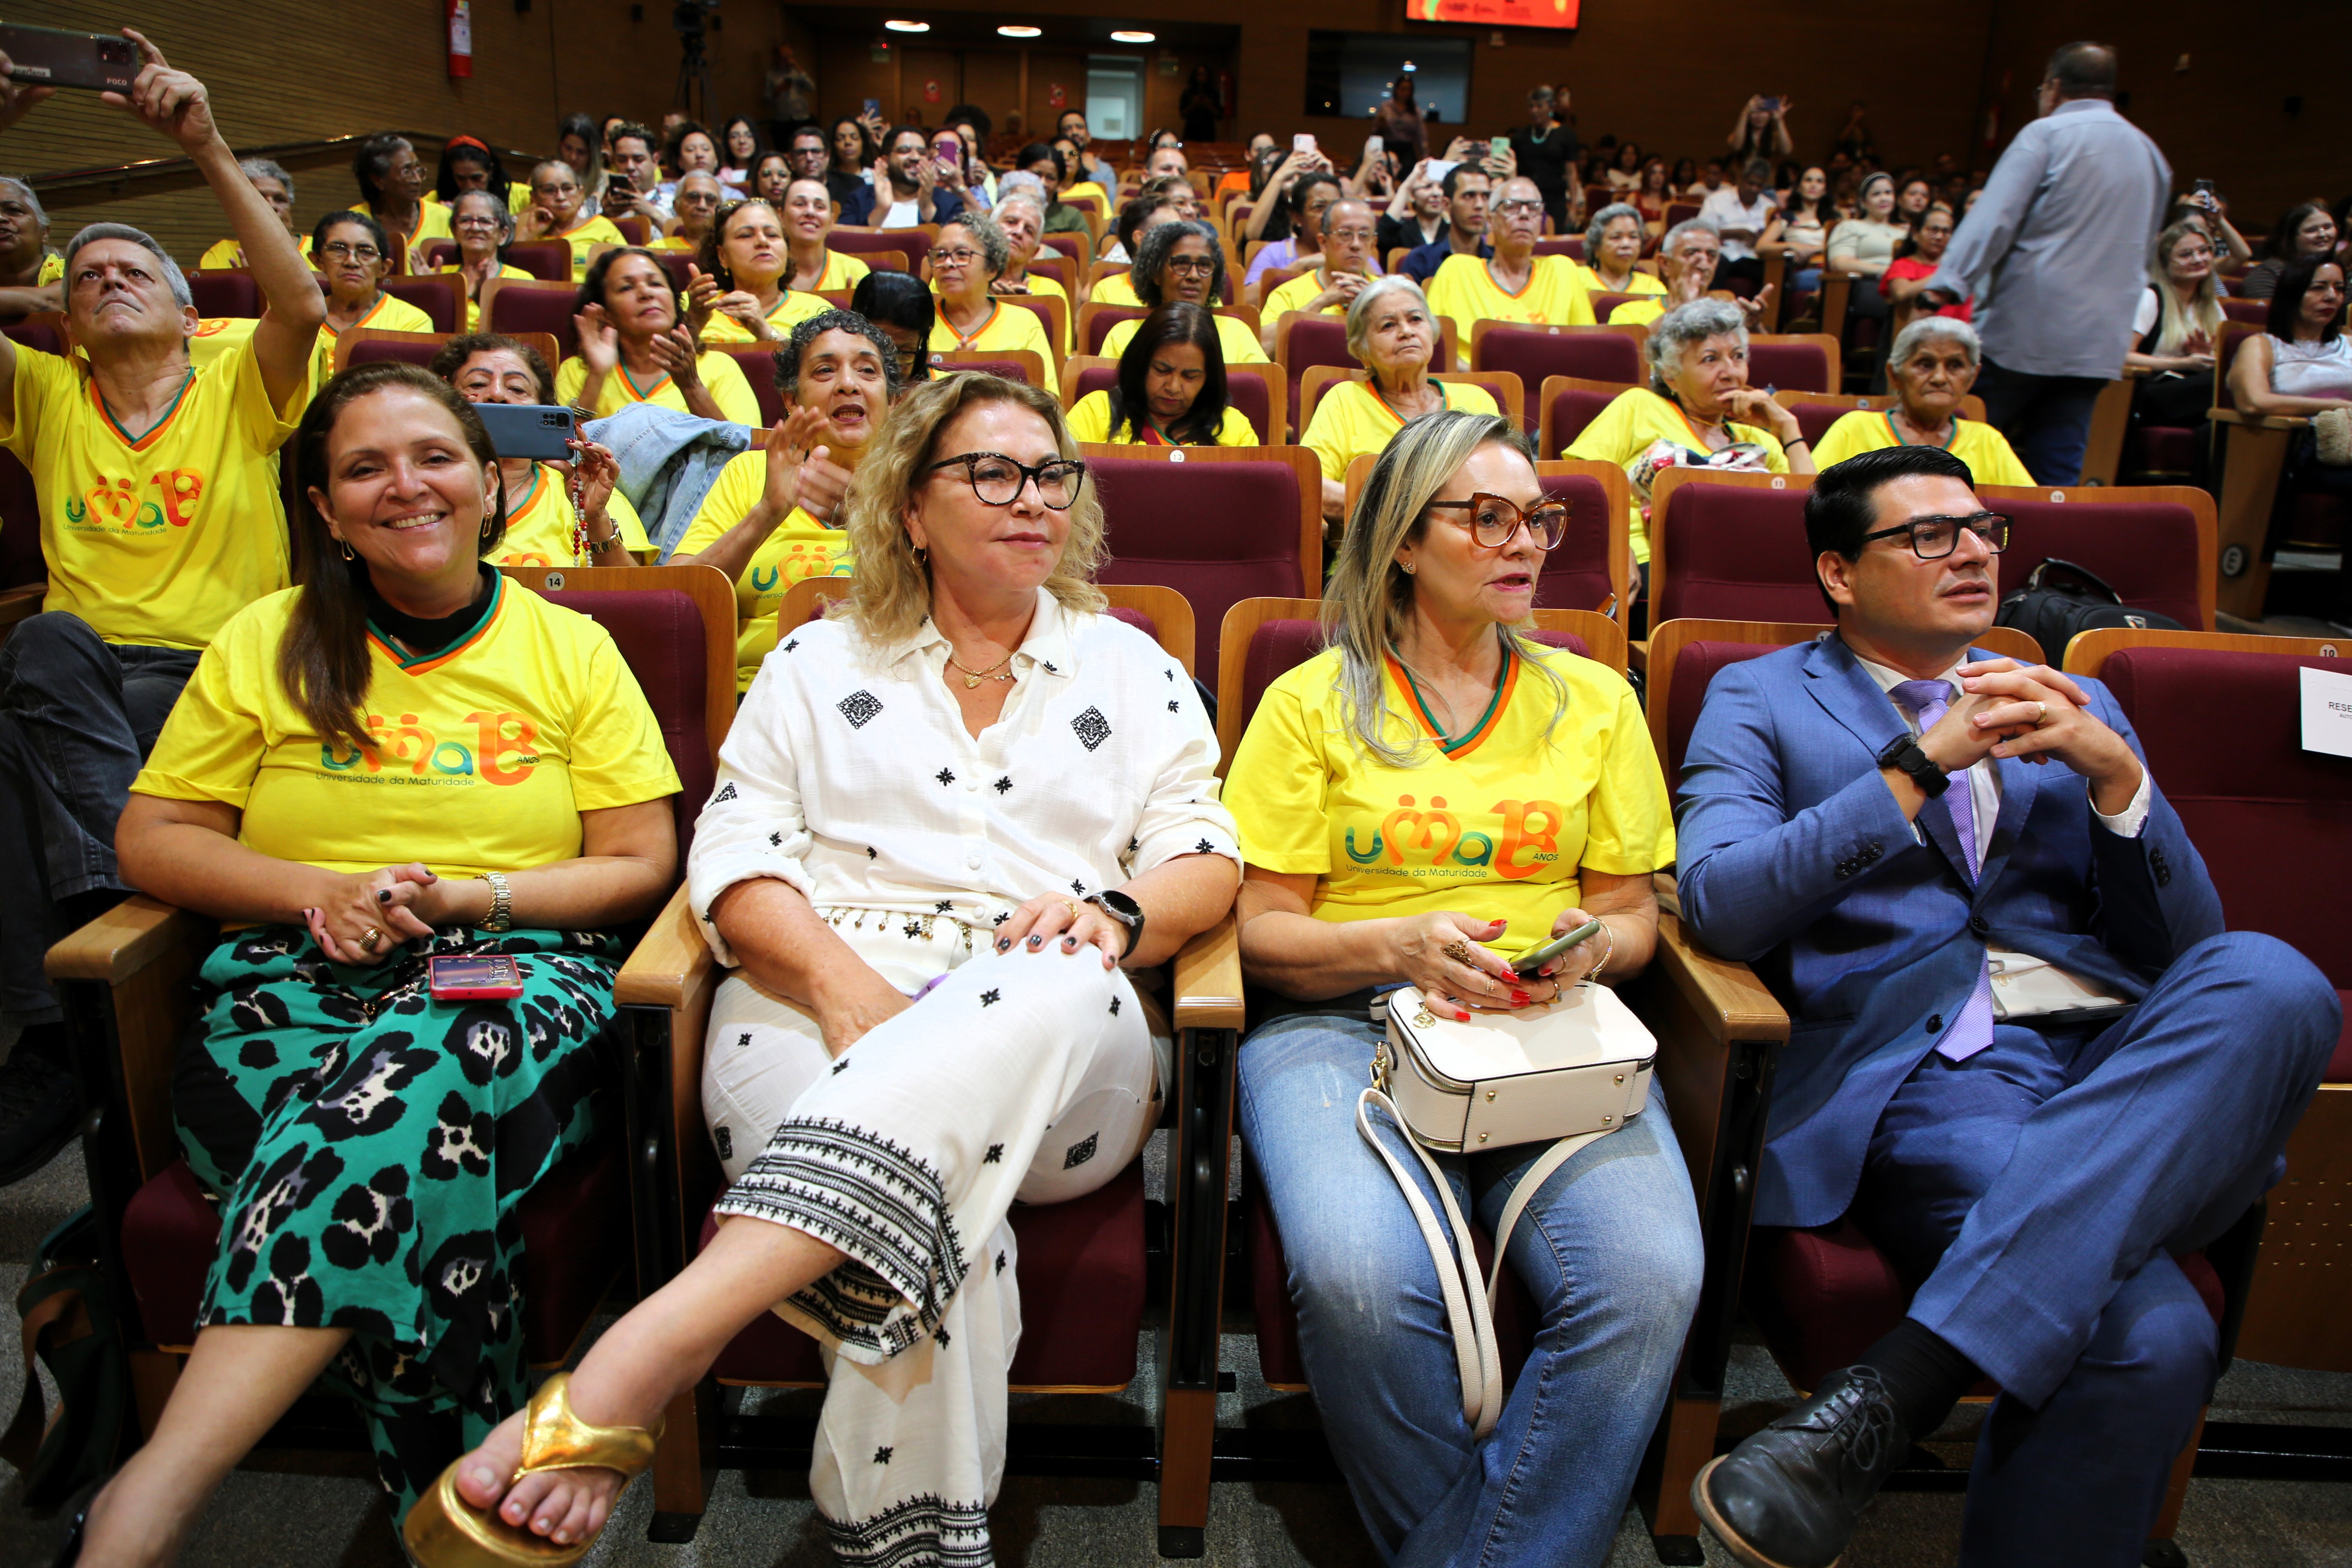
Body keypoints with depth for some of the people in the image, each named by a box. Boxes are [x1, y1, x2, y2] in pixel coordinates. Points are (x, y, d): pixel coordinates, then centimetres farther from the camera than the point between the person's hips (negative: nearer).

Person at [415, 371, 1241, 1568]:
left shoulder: (1131, 670, 21)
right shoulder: (819, 665, 20)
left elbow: (1205, 861, 13)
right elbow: (736, 857, 7)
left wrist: (1117, 913, -12)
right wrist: (843, 978, -14)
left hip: (1064, 1064, 1)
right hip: (822, 1009, 0)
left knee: (1049, 992, -39)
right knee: (928, 1222, -37)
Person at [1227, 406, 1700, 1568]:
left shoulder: (1595, 701, 18)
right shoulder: (1312, 702, 9)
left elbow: (1633, 914, 19)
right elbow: (1261, 928, 5)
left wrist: (1592, 947, -6)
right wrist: (1401, 945, -14)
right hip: (1342, 1024, -2)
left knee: (1650, 1278, -29)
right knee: (1359, 1279, -33)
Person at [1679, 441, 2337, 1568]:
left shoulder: (2076, 708, 26)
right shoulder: (1761, 699, 14)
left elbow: (2185, 944, 18)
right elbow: (1716, 902, -5)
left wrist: (2116, 775, 1)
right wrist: (1919, 765, -10)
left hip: (2129, 1064, 5)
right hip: (1924, 1069, -5)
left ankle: (1895, 1386, -36)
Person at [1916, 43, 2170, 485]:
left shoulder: (2046, 135, -4)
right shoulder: (2150, 153, 17)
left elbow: (1994, 218, -16)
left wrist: (1949, 283, -21)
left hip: (2023, 330, -6)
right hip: (2100, 339, 6)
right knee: (2057, 474, 5)